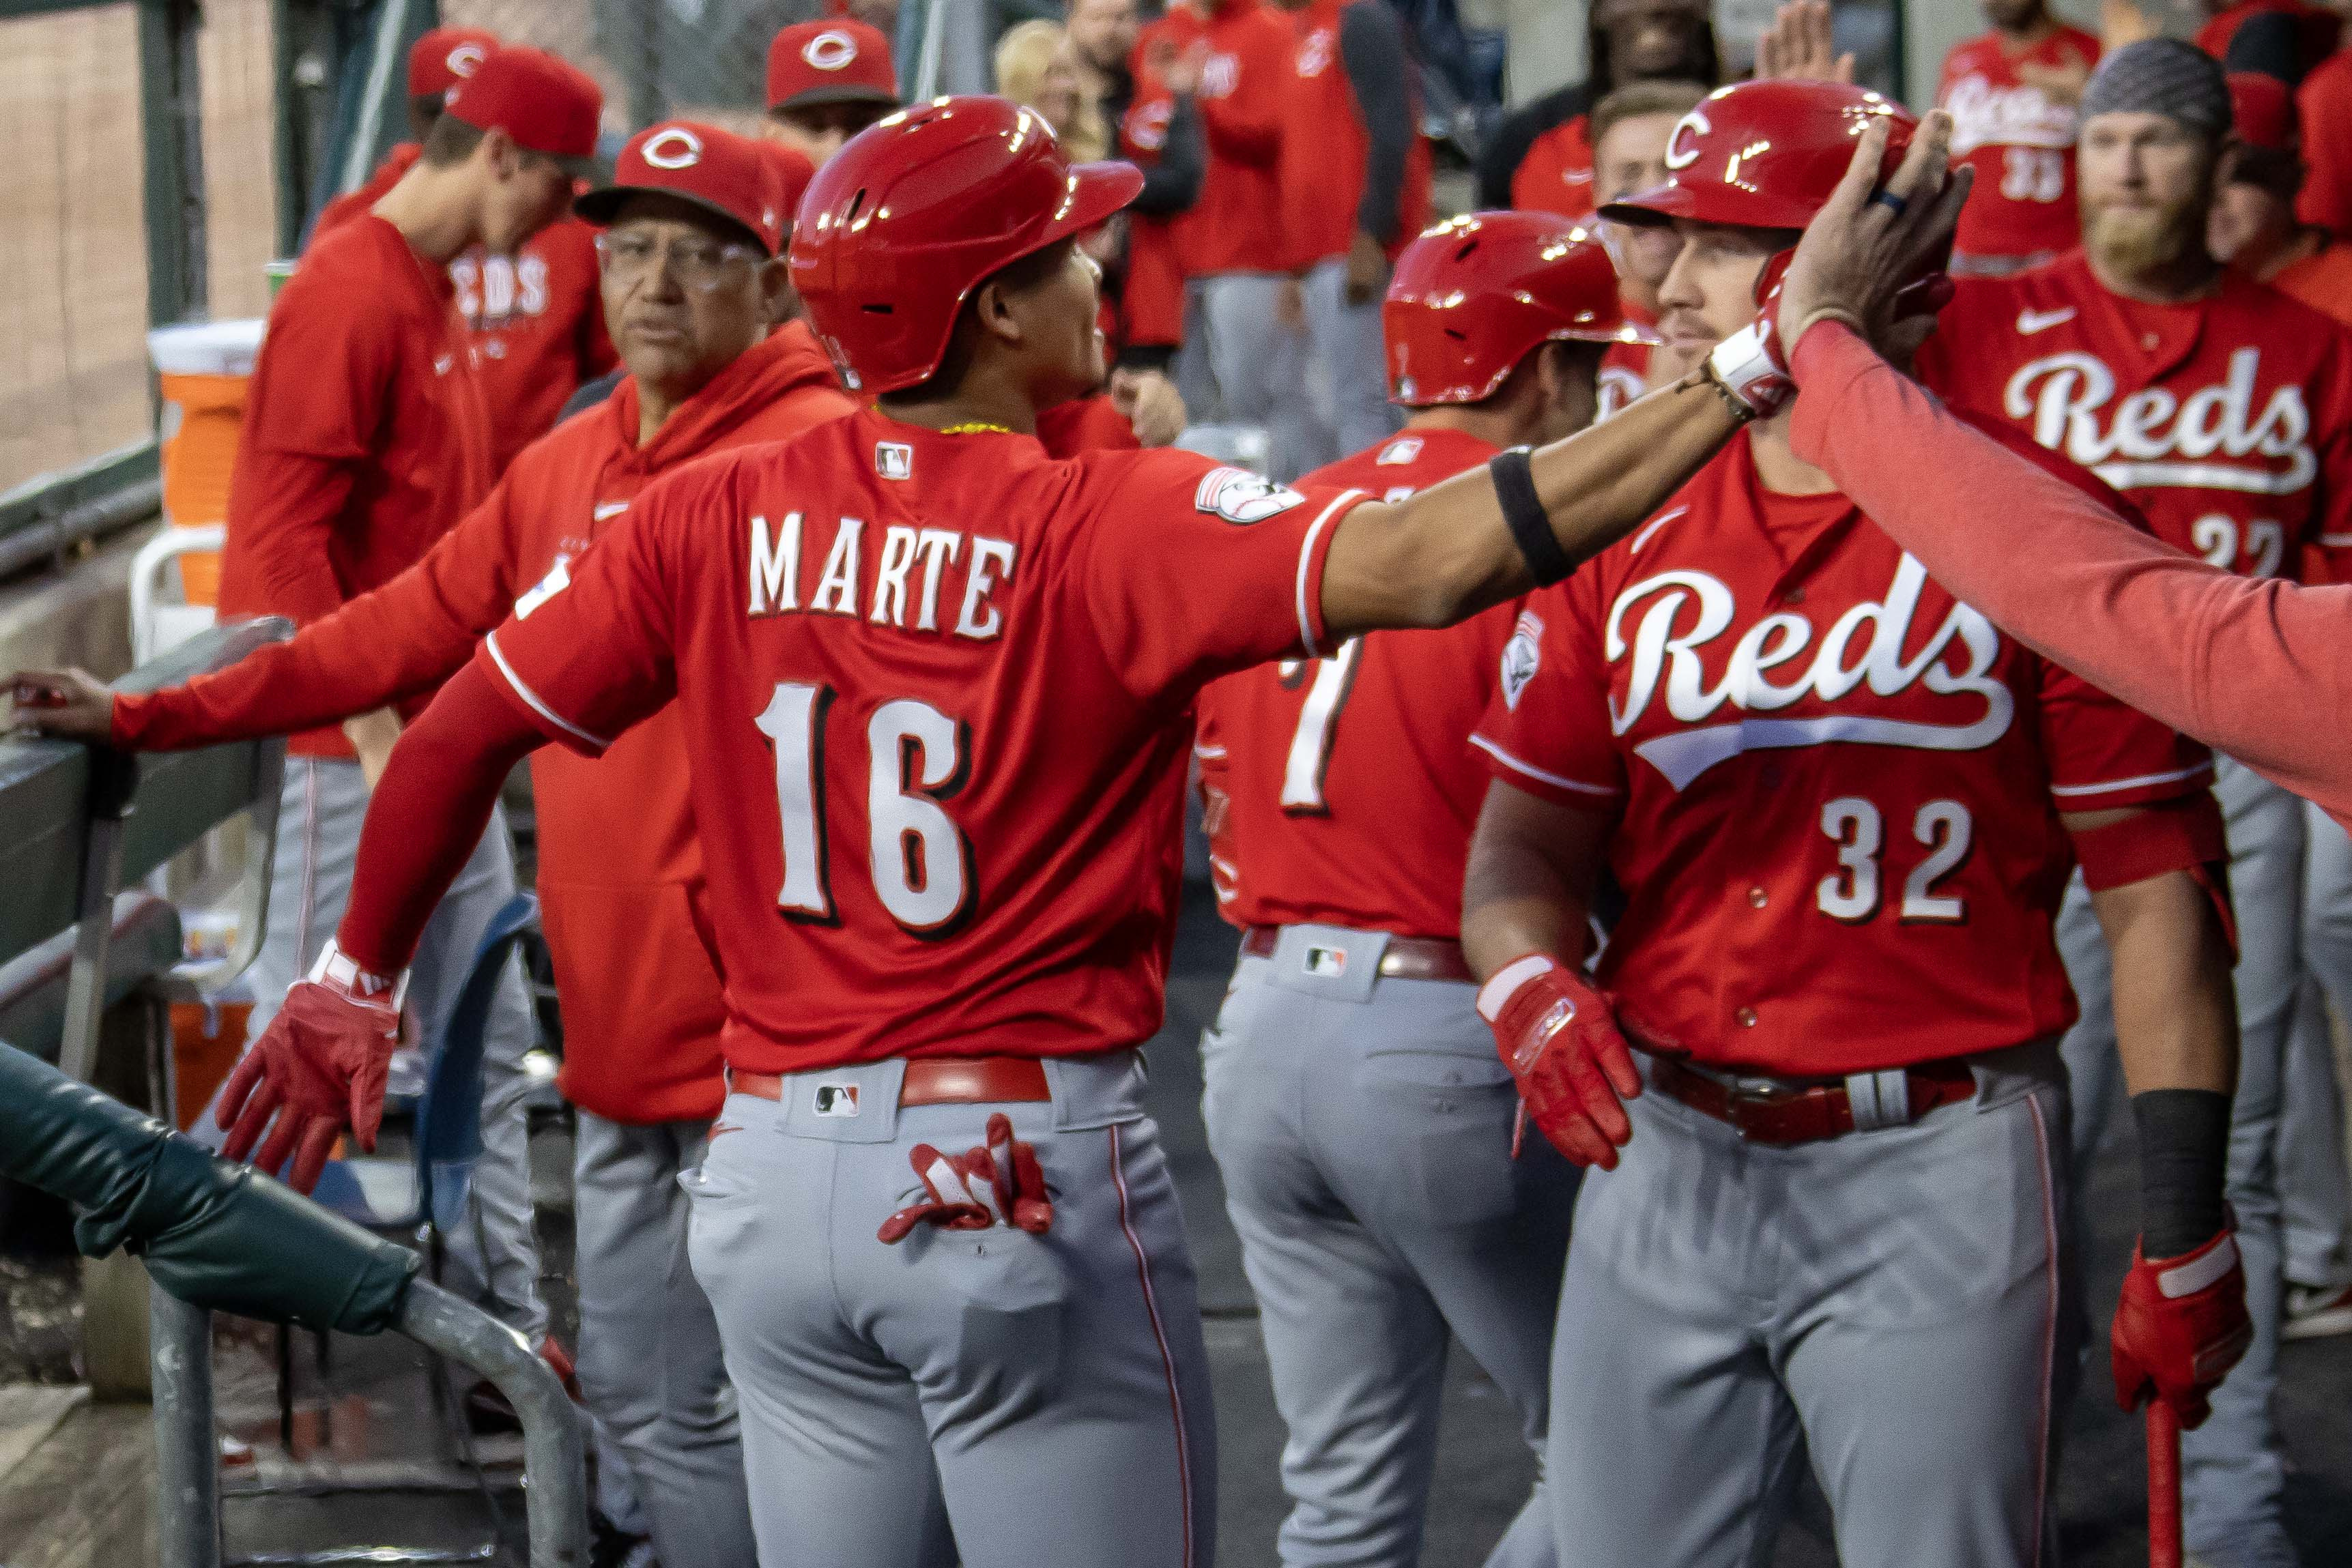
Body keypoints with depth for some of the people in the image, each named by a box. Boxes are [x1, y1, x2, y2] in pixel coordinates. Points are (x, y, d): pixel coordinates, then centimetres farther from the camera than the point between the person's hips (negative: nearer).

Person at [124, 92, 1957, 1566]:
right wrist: (1768, 358, -27)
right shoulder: (1112, 527, -13)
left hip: (776, 1177, 5)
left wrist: (357, 978, 23)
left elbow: (465, 733, 7)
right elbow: (1426, 561, -27)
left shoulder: (714, 521, 2)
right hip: (1032, 1173, -5)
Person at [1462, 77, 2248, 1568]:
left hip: (1935, 1173, -4)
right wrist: (1529, 984, -17)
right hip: (1664, 1156, 4)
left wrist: (2185, 1234, -6)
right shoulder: (1626, 535, 8)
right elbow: (1530, 837, 7)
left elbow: (2155, 888, -4)